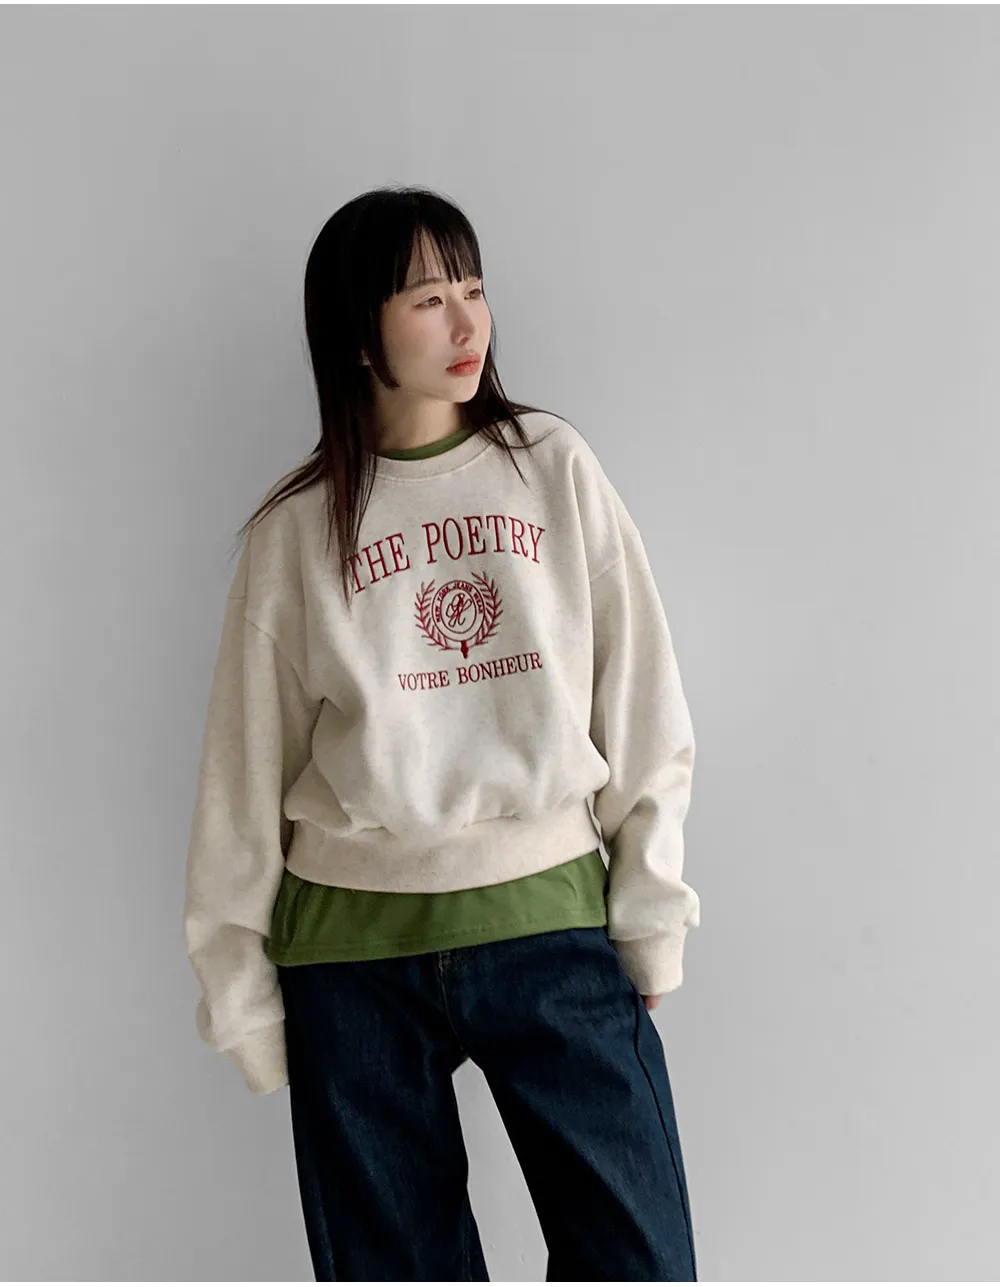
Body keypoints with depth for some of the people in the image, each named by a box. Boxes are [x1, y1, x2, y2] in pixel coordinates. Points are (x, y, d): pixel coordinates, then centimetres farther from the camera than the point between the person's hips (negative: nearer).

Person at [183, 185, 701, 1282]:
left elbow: (641, 704, 3)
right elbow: (246, 763, 5)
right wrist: (237, 976, 6)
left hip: (550, 915, 0)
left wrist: (650, 905, 0)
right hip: (354, 943, 0)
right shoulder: (297, 527, 1)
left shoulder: (556, 468, 3)